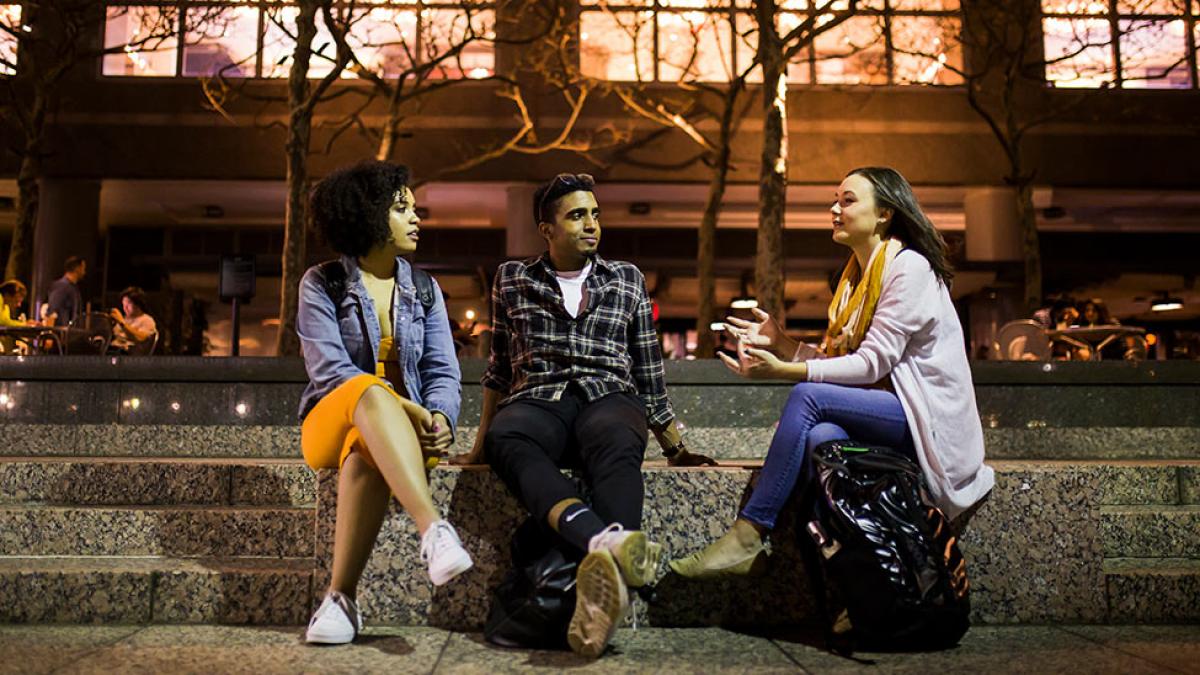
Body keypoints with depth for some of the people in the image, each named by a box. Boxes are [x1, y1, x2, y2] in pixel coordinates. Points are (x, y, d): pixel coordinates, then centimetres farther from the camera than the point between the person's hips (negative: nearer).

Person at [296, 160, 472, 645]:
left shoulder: (423, 288, 12)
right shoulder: (322, 283, 2)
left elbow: (443, 371, 3)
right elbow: (328, 370, -11)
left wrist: (439, 417, -20)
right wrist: (405, 408, -23)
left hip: (407, 428, 2)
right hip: (333, 420, -2)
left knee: (366, 450, -36)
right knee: (372, 392, -38)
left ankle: (341, 598, -33)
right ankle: (434, 530, -52)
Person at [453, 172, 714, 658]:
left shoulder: (627, 280, 19)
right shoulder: (512, 280, 19)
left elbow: (649, 376, 22)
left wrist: (676, 449, 20)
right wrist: (479, 446, 23)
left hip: (609, 399, 1)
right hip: (537, 401, 0)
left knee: (617, 449, -39)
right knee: (507, 440, -39)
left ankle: (603, 575, -63)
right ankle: (608, 542, -62)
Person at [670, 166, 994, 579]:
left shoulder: (909, 267, -10)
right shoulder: (857, 275, 17)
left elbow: (872, 363, -19)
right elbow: (841, 360, 11)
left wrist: (784, 371, -26)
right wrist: (781, 344, 0)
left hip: (925, 417, -7)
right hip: (888, 409, 7)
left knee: (808, 396, -27)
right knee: (820, 435, -27)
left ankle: (747, 537, -27)